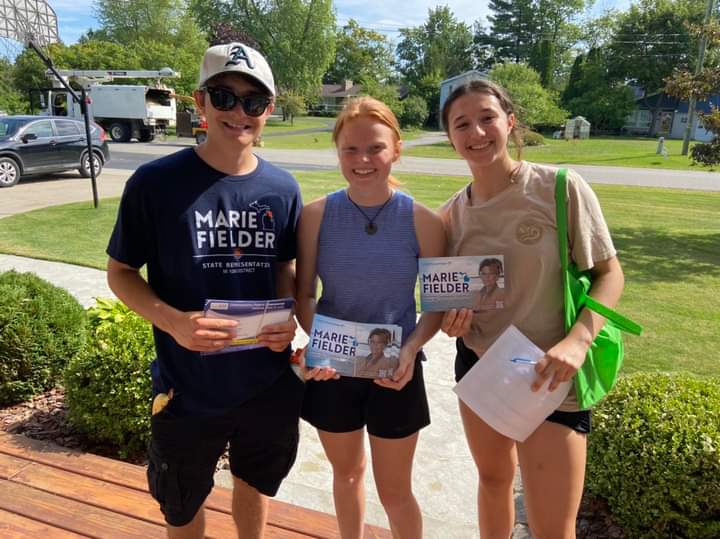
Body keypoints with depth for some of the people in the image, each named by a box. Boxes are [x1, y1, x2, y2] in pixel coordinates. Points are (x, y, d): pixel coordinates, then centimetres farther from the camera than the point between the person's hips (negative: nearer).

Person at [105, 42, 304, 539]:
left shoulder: (282, 189, -4)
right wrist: (173, 321, -24)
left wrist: (287, 318, -12)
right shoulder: (156, 182, -14)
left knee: (256, 482, 27)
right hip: (187, 387, -2)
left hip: (270, 383, 3)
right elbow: (120, 271, -6)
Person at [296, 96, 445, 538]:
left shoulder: (422, 221, -12)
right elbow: (304, 295, -3)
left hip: (395, 371, -1)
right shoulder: (316, 215, -10)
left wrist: (411, 350, -21)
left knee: (395, 490, 14)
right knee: (347, 473, 24)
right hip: (333, 369, 2)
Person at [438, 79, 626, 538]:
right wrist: (451, 317, -12)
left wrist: (578, 340, -24)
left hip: (550, 374, -4)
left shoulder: (561, 189, -15)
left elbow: (610, 274, -9)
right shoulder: (452, 213, -2)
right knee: (493, 479, 25)